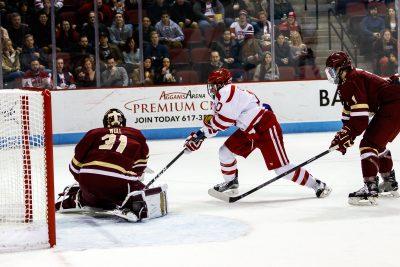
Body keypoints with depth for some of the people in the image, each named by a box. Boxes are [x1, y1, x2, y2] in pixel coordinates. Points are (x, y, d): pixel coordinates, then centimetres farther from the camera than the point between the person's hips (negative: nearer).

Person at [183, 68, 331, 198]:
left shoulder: (228, 91, -21)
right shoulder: (221, 97, 11)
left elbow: (223, 120, -25)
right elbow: (216, 122, 16)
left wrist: (201, 133, -15)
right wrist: (199, 136, 6)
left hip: (266, 128, -10)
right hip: (249, 131, 10)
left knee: (280, 167, -12)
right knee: (225, 151, 7)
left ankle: (316, 184, -3)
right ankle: (231, 182, 29)